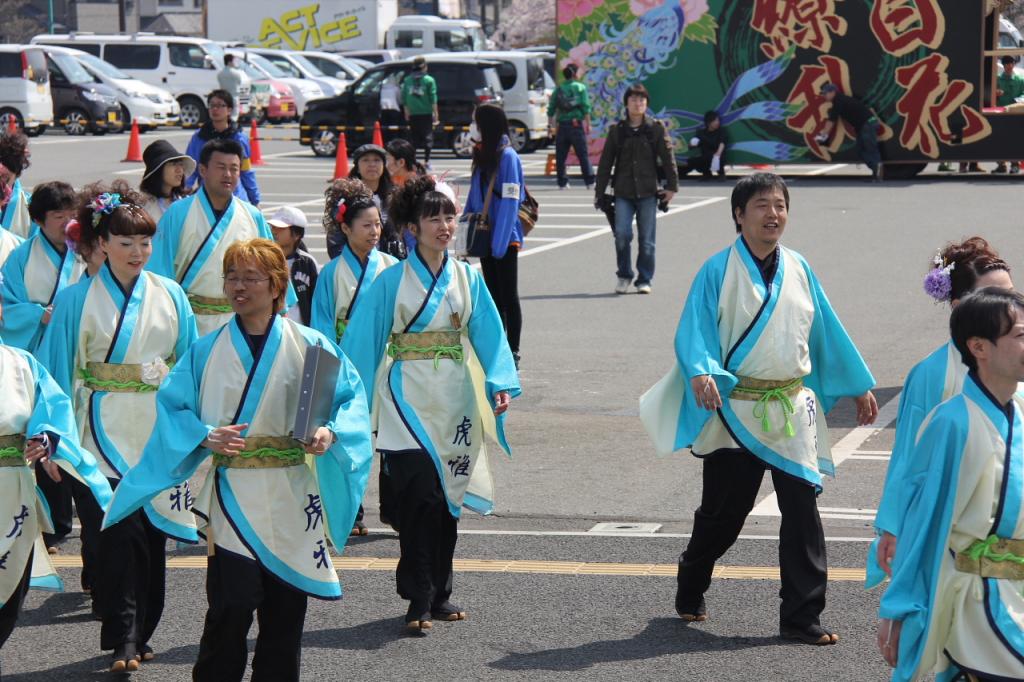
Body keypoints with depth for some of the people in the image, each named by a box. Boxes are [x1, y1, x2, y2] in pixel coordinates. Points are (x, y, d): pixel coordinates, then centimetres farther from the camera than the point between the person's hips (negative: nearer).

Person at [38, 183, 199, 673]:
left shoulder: (170, 295, 7)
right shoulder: (78, 300, 0)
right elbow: (61, 371, 1)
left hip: (162, 430, 3)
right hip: (107, 432, -3)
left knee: (153, 531, 7)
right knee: (119, 531, -12)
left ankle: (141, 632, 19)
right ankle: (122, 639, -7)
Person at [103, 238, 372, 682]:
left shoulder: (309, 346, 1)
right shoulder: (207, 351, 4)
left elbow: (351, 396, 1)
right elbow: (170, 404, 5)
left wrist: (331, 431, -19)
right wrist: (204, 437, -13)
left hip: (290, 499, 1)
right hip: (231, 499, -1)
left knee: (285, 611, 7)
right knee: (230, 606, -7)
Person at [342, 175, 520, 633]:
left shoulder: (467, 279, 7)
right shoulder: (391, 281, -3)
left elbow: (489, 334, 3)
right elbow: (363, 339, -3)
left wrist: (501, 384, -11)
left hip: (454, 400, 4)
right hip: (409, 401, -4)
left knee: (447, 498, 9)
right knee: (420, 497, -12)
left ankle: (438, 594, 20)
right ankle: (418, 601, -5)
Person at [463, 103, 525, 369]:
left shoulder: (507, 156, -13)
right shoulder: (482, 155, 12)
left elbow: (510, 202, -17)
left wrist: (500, 242, -21)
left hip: (505, 238, -8)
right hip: (485, 237, 8)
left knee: (508, 297, -2)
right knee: (493, 297, 11)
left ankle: (512, 354, 2)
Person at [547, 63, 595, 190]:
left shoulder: (558, 89, 10)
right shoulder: (580, 87, 1)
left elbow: (551, 109, 9)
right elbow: (586, 107, -6)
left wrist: (550, 125, 16)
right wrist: (588, 124, -2)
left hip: (562, 126, 2)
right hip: (576, 124, -2)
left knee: (561, 156, 7)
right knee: (583, 155, 1)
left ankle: (562, 183, 5)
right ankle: (590, 182, 0)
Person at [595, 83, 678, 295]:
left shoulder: (656, 129, 3)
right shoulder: (617, 131, 7)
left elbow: (668, 158, 4)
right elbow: (605, 163, 10)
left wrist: (672, 186, -2)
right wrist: (599, 193, 8)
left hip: (648, 191, -1)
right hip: (623, 192, 1)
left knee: (646, 238, 2)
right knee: (622, 234, -11)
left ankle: (644, 280, 13)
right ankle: (624, 276, 8)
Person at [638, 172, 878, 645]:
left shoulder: (797, 269, 9)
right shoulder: (719, 270, -4)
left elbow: (828, 332, 18)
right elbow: (693, 331, -12)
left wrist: (859, 386, 21)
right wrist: (700, 373, -32)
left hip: (792, 411, 3)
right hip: (736, 411, -3)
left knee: (802, 510, -3)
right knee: (723, 513, 7)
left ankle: (802, 618, 3)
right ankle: (689, 591, 33)